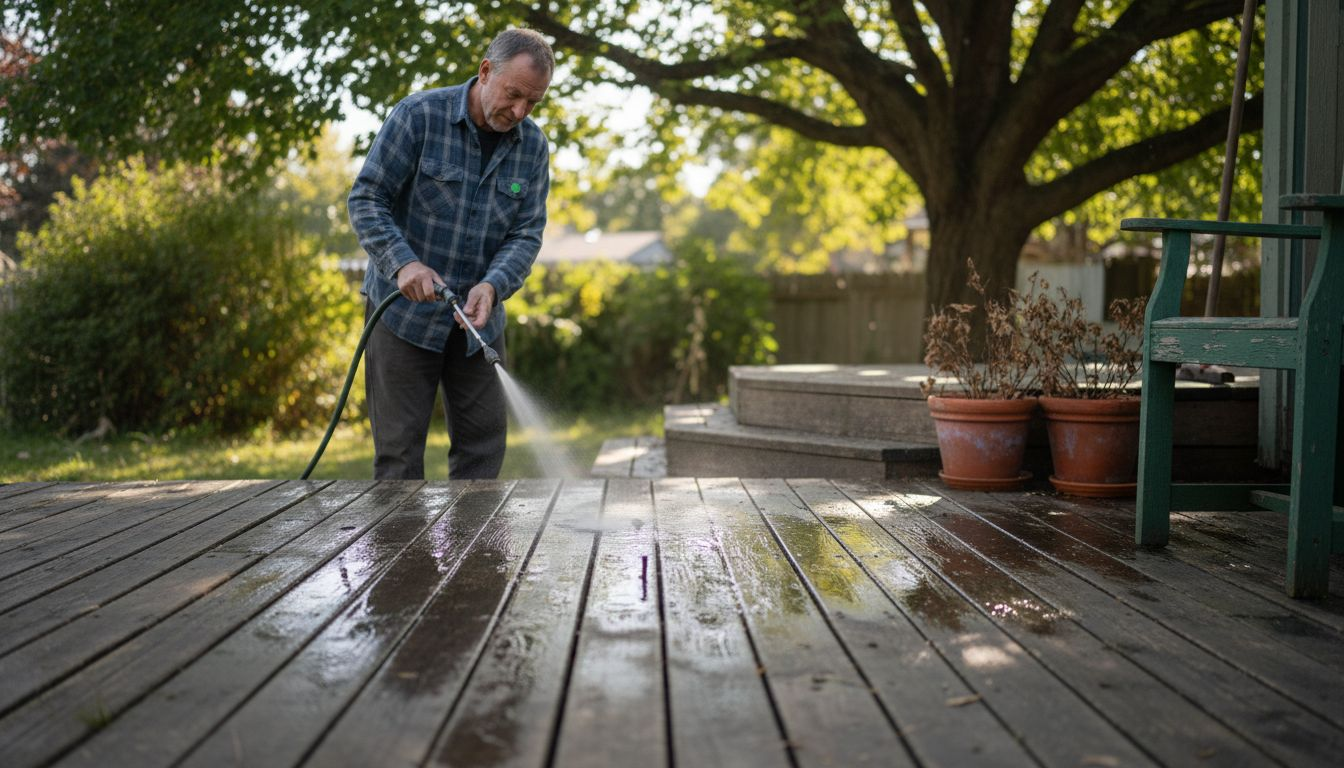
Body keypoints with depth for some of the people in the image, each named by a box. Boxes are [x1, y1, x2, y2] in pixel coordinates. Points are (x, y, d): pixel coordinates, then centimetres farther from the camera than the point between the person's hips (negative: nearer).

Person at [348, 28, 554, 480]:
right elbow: (365, 199, -13)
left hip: (477, 318, 4)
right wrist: (403, 263, -28)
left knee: (484, 441, 6)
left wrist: (492, 286, -23)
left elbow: (527, 234, -4)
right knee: (400, 446, -1)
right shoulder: (418, 116, -13)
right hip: (403, 310, -4)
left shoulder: (533, 147, -1)